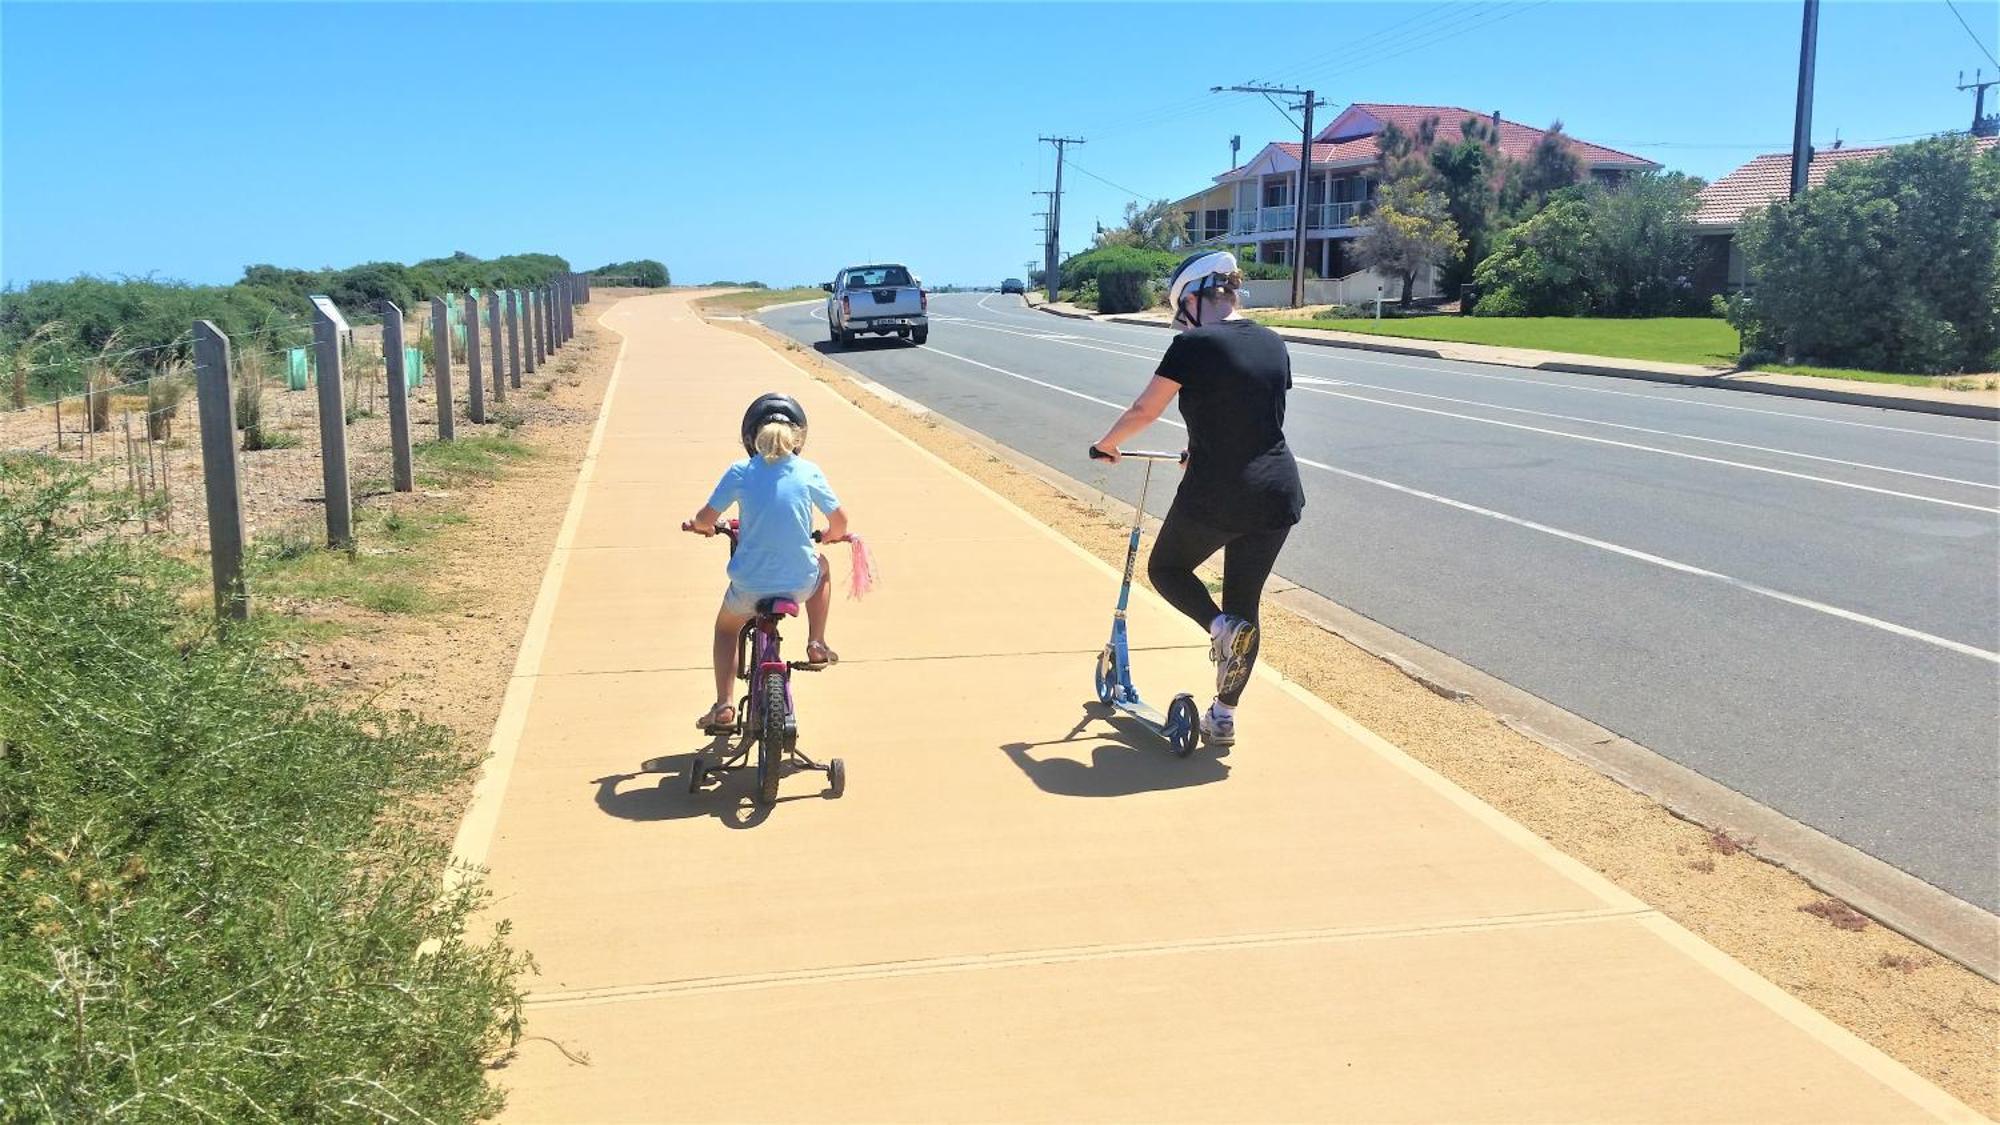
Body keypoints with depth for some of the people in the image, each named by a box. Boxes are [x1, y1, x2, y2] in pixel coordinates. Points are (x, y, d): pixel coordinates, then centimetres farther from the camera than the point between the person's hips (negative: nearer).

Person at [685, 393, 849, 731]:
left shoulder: (740, 473, -6)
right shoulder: (809, 472, -4)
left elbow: (706, 519, -3)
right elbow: (840, 520, 1)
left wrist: (697, 525, 21)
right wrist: (832, 536, 25)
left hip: (749, 585, 0)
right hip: (800, 583, 0)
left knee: (726, 628, 31)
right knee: (820, 566, 37)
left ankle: (723, 706, 19)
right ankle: (816, 644, 29)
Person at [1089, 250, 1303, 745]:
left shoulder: (1194, 346, -11)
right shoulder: (1273, 344, 8)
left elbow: (1143, 411, -5)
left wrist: (1107, 443, 15)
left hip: (1213, 495, -6)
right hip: (1277, 495, 6)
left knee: (1166, 569, 21)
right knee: (1245, 603, 17)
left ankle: (1220, 626, -7)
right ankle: (1223, 716, 21)